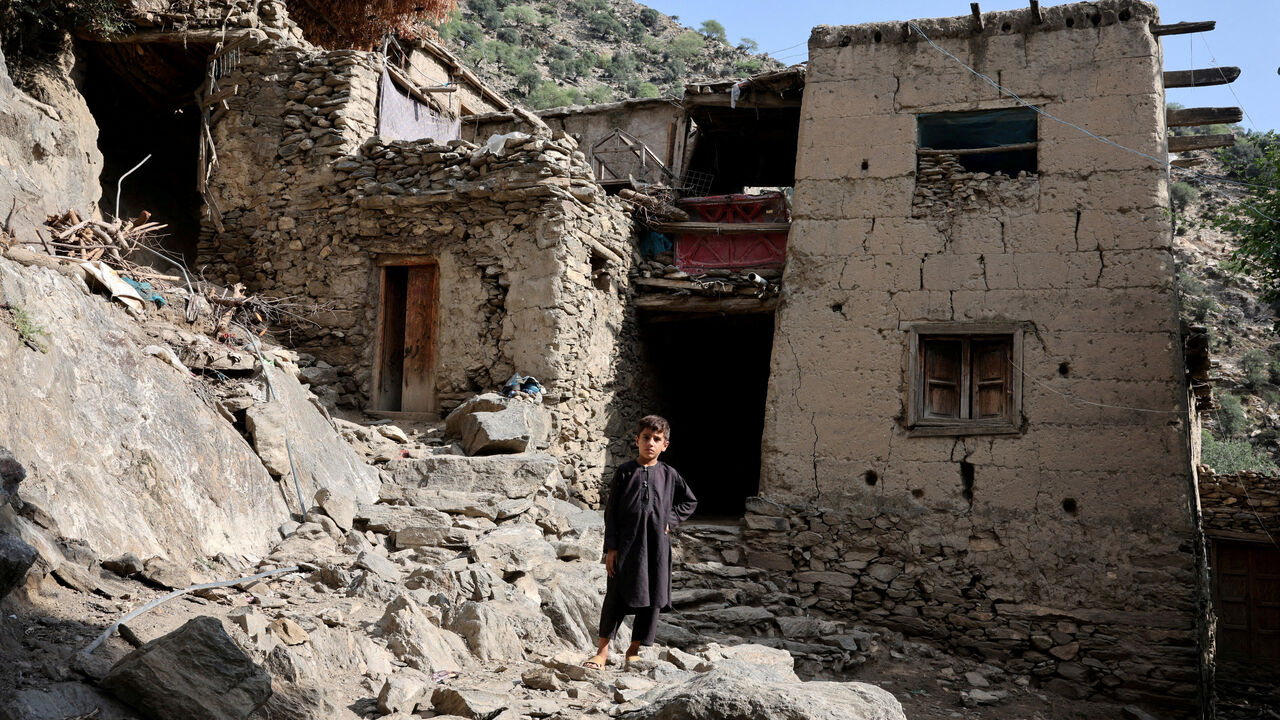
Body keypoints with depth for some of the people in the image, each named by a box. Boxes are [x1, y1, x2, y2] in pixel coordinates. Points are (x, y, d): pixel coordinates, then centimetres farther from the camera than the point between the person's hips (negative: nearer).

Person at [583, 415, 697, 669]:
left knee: (651, 598, 7)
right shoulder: (625, 473, 0)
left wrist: (670, 520, 4)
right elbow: (611, 512, 0)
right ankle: (603, 650, 8)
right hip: (626, 545, -2)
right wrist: (611, 548, -6)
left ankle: (635, 649, 22)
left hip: (656, 546, 2)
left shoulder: (668, 474, 5)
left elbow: (689, 502, 19)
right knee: (616, 596, -2)